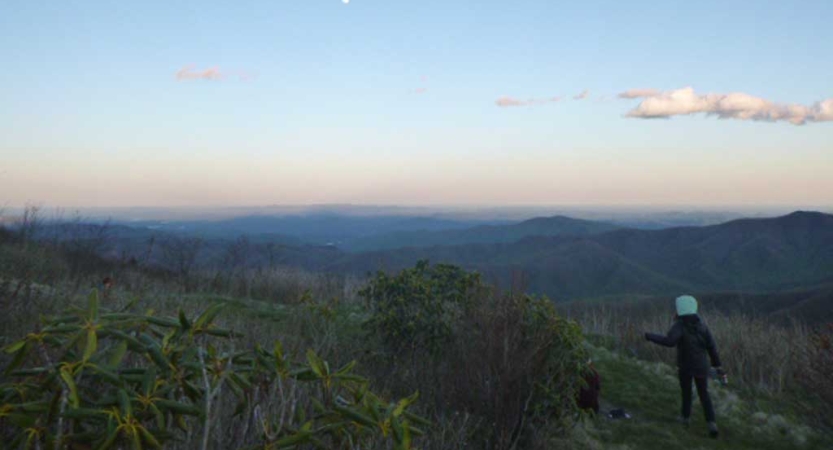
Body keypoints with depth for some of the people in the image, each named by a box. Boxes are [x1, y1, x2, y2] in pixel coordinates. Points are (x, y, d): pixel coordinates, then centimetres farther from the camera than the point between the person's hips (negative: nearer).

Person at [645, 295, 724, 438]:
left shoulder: (679, 326, -17)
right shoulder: (701, 325, -2)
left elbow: (669, 341, -34)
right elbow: (711, 345, -2)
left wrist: (649, 336, -27)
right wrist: (717, 365, 5)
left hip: (685, 366, -3)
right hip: (701, 366, 3)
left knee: (686, 392, 20)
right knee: (704, 395, 13)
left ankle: (686, 417, 36)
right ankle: (712, 423, -2)